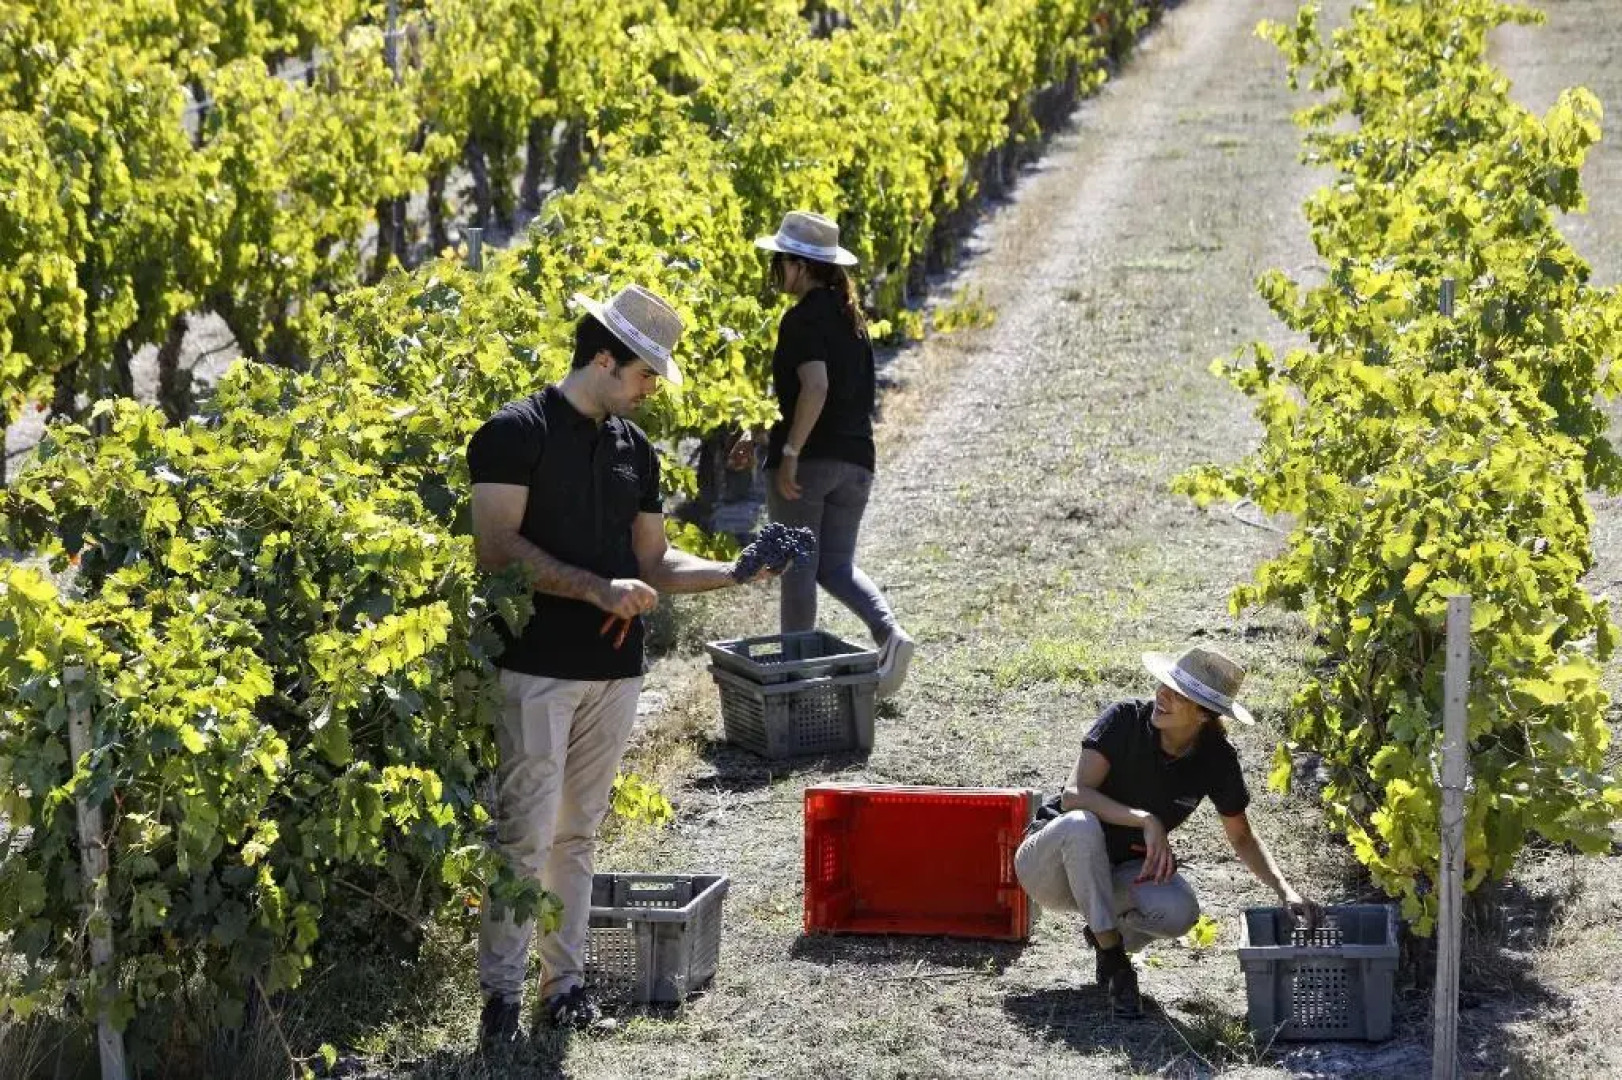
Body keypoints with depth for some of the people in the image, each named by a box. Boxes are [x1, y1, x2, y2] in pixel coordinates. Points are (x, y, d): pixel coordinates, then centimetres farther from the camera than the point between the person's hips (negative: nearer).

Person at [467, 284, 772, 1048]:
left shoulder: (635, 449, 13)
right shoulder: (516, 433, -8)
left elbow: (653, 566, 15)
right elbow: (497, 547, -16)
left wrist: (735, 572, 1)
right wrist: (596, 589, -21)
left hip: (614, 669, 6)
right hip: (537, 665, -6)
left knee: (578, 833, 11)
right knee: (525, 833, -7)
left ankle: (565, 980, 17)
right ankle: (500, 994, -1)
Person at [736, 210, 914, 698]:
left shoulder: (804, 318, -12)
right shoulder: (850, 316, 15)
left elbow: (815, 388, -25)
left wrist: (789, 452, -22)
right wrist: (762, 435, 24)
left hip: (806, 462, -7)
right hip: (855, 459, 7)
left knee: (798, 567, 4)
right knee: (836, 565, 12)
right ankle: (890, 631, -12)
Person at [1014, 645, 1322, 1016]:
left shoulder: (1217, 759, -10)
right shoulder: (1125, 720, -19)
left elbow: (1242, 838, 4)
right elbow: (1073, 795, -28)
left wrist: (1285, 891, -12)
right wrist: (1145, 820, -40)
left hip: (1123, 872, 2)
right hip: (1052, 867, -2)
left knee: (1179, 912, -31)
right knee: (1081, 825, -38)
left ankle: (1111, 931, 5)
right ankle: (1113, 962, -24)